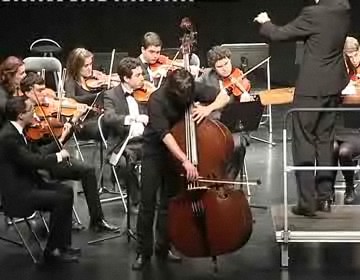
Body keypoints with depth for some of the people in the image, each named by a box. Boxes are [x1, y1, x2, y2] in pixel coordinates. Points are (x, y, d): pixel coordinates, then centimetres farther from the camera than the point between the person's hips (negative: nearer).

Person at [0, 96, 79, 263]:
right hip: (17, 194, -10)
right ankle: (52, 250, -4)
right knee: (62, 199, -17)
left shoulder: (15, 131, 7)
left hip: (26, 184, 10)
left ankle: (63, 244, 12)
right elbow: (32, 160, -29)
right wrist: (58, 156, -14)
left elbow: (34, 156, 13)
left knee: (66, 191, 8)